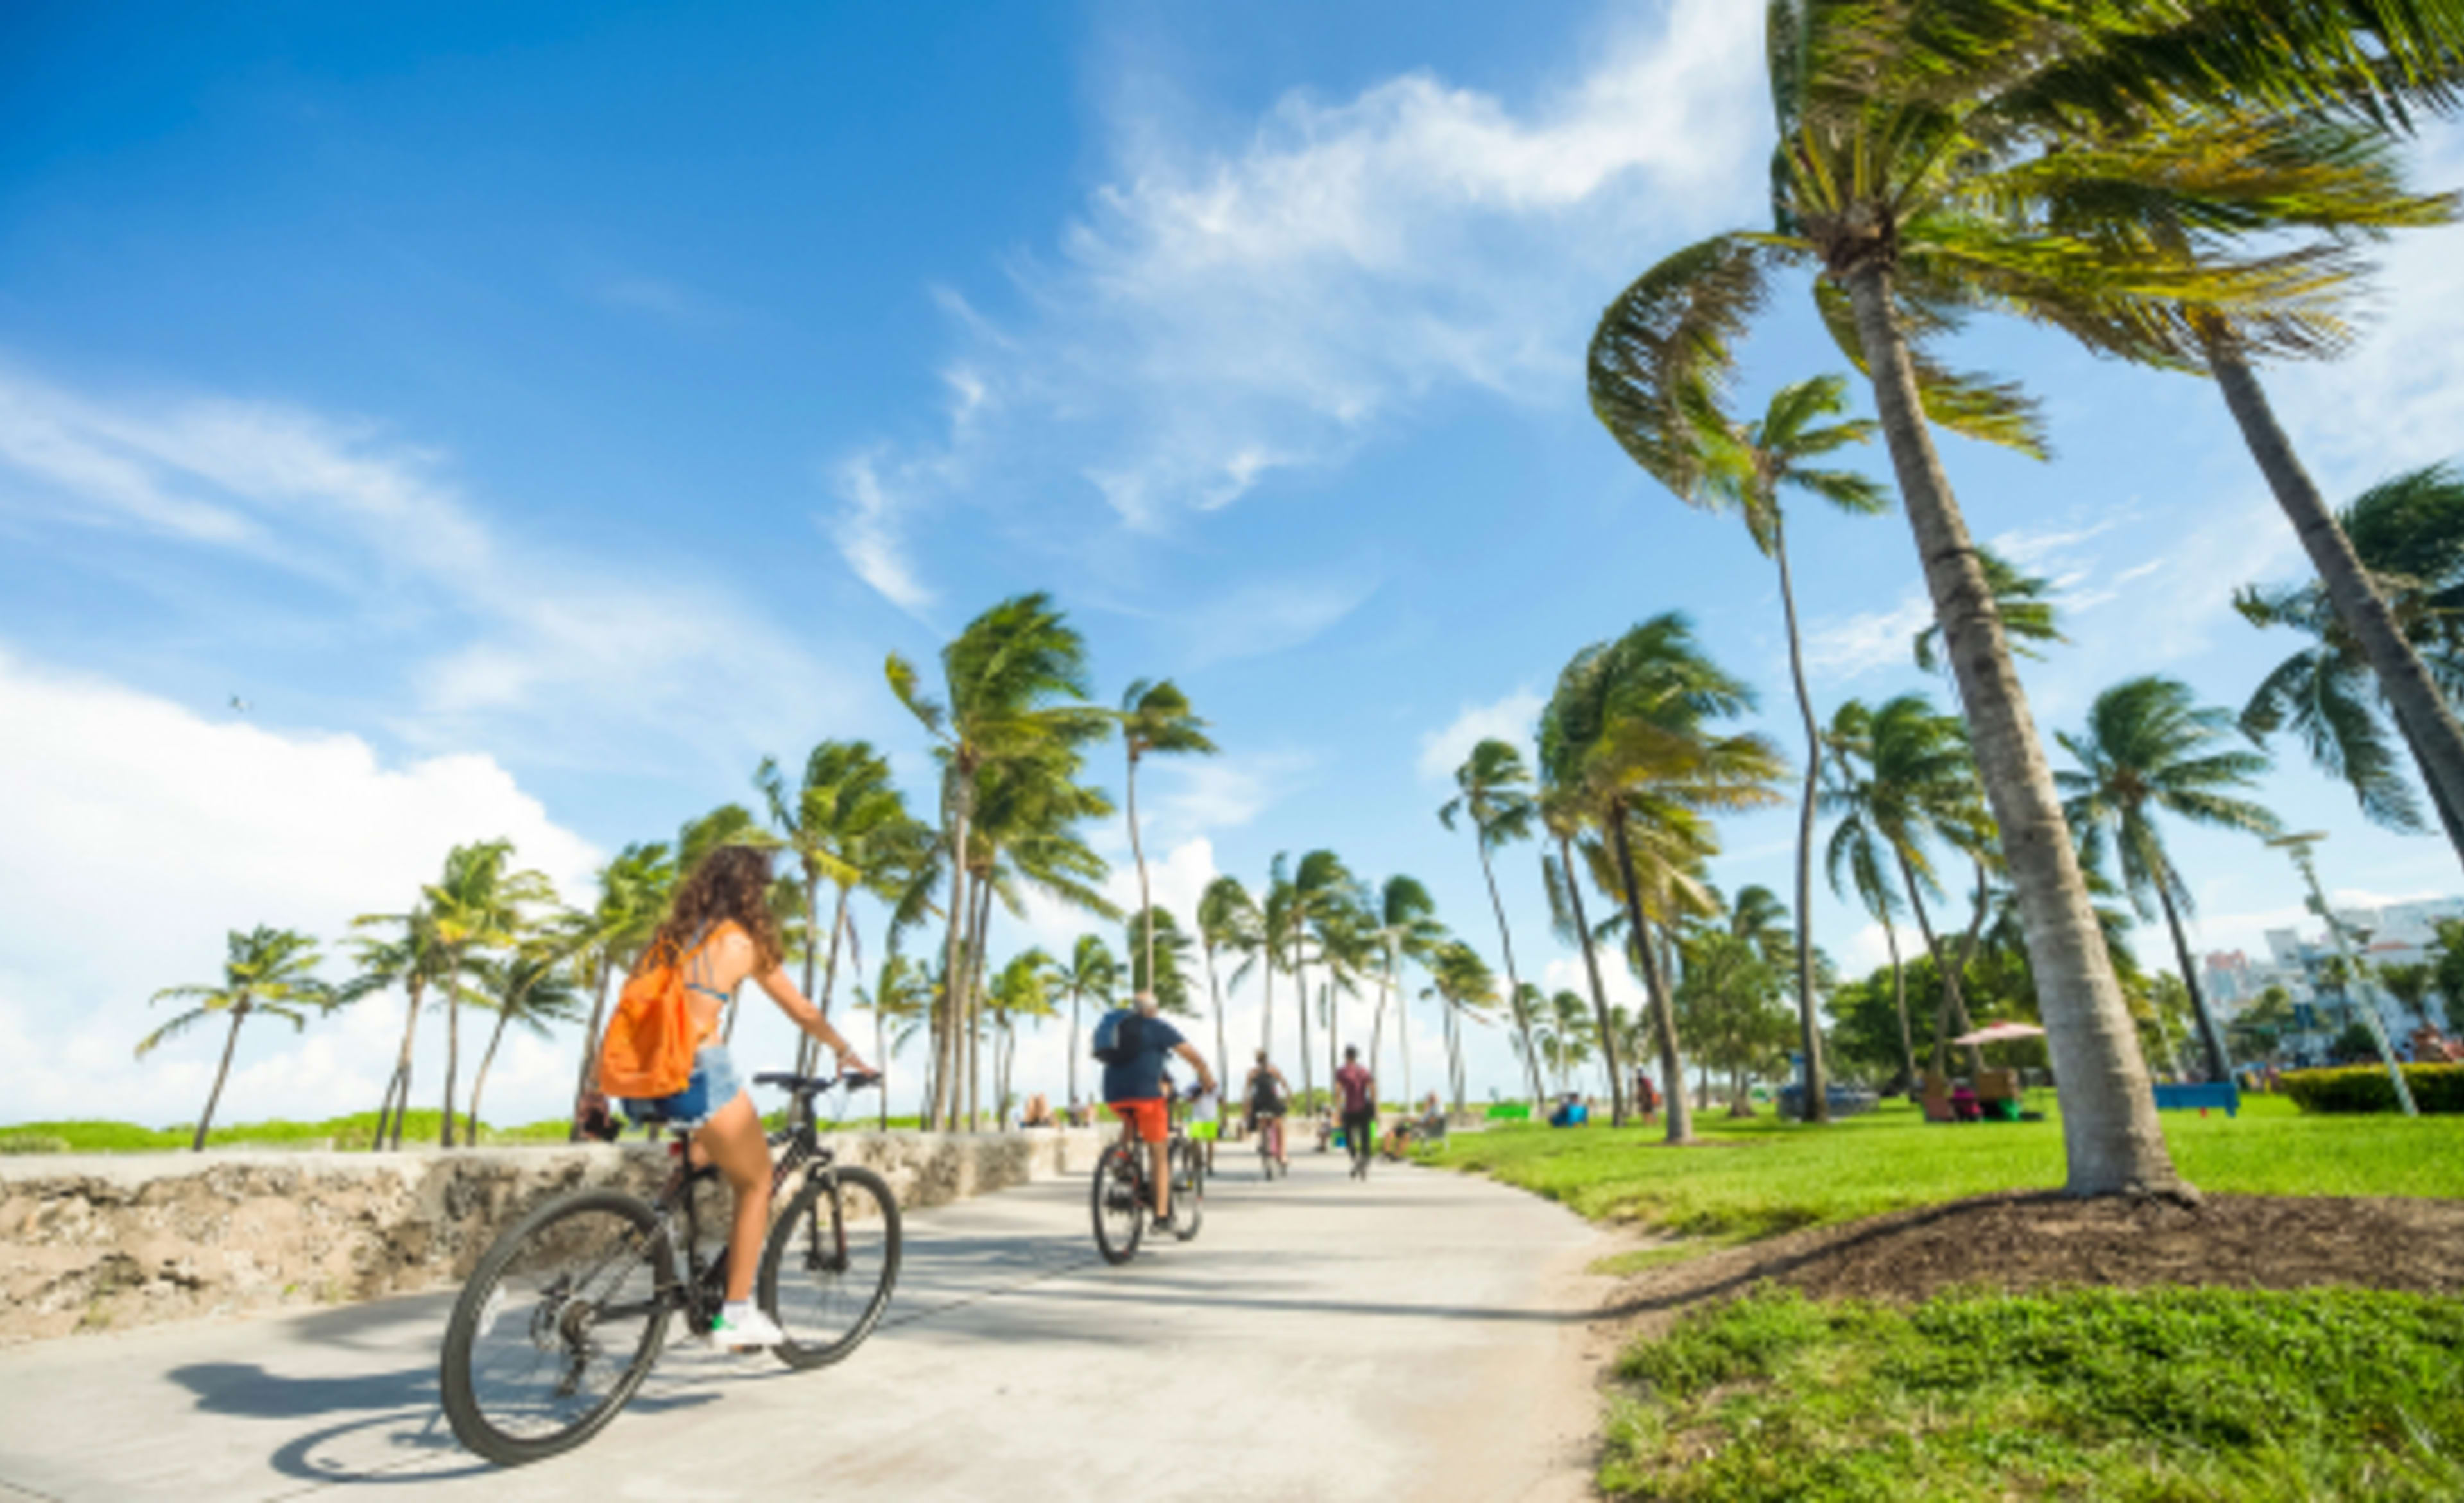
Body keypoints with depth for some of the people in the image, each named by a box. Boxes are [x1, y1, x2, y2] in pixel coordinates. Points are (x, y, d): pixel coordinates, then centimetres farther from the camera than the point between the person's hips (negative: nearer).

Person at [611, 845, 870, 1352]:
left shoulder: (666, 936, 15)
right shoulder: (745, 943, 3)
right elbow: (803, 1012, 12)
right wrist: (845, 1052, 27)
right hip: (699, 1073, -6)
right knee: (757, 1182, 14)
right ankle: (736, 1314, 14)